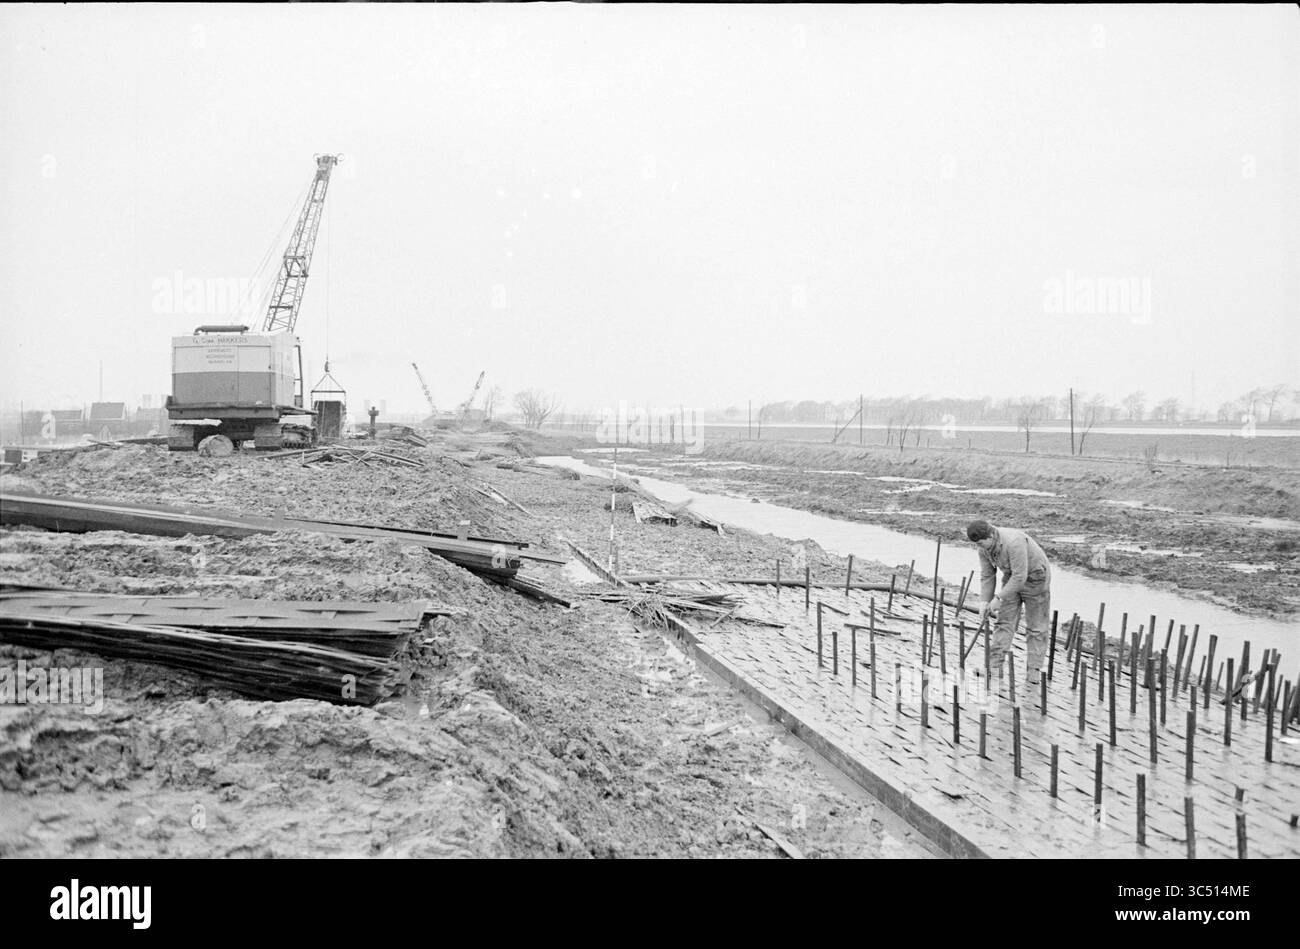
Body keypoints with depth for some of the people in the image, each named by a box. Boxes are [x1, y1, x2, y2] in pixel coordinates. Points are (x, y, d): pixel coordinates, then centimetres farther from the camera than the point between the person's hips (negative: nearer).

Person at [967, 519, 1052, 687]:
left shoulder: (1013, 542, -37)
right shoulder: (984, 547, -12)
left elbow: (1020, 576, -34)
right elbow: (987, 576, -2)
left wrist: (999, 598, -28)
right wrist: (985, 602, -9)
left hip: (1034, 577, -7)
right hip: (1012, 577, 7)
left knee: (1036, 627, 0)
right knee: (1005, 621, 0)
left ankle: (1034, 670, 6)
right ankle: (994, 666, -2)